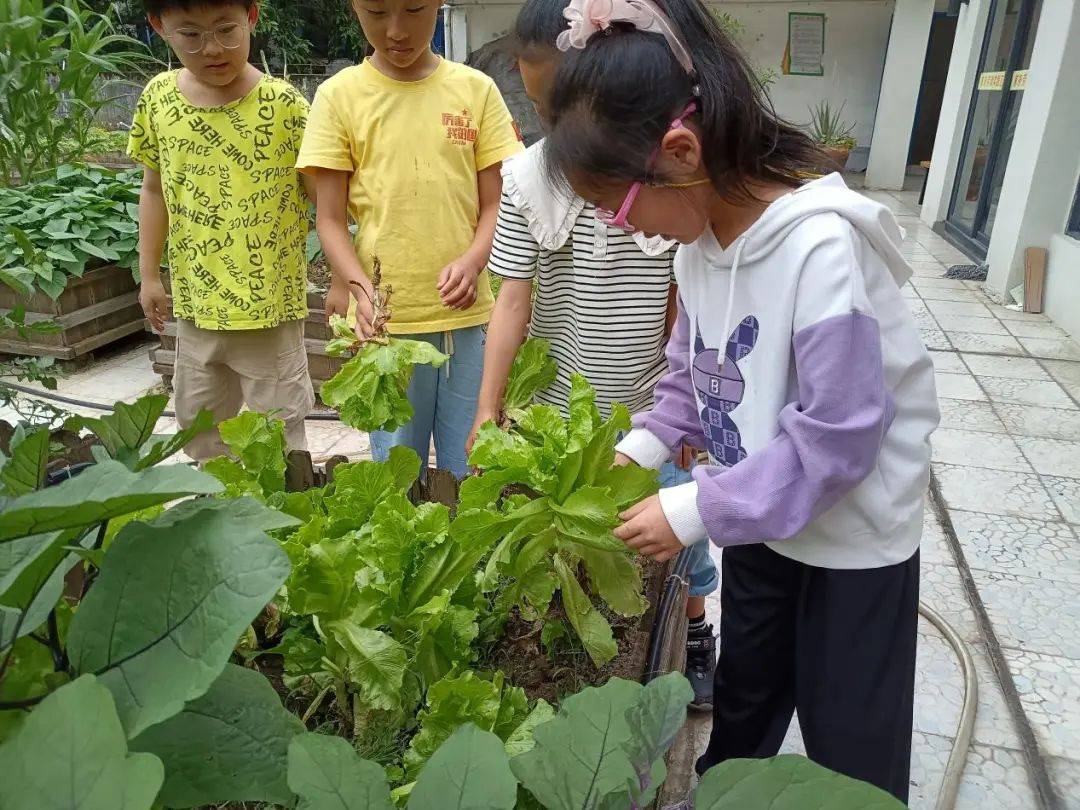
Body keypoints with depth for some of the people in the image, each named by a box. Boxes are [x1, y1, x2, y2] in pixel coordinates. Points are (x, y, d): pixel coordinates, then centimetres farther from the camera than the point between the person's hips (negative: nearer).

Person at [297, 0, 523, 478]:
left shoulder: (476, 89, 4)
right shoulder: (340, 95, 2)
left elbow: (494, 204, 5)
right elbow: (330, 218, 1)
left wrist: (472, 261, -15)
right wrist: (359, 286, -16)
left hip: (466, 314, 1)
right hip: (385, 320, -1)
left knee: (469, 470, 10)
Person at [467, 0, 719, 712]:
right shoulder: (529, 177, -8)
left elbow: (683, 301, -5)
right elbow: (515, 300, -7)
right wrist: (487, 409, -9)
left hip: (650, 411, 0)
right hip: (557, 411, 1)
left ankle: (695, 634, 42)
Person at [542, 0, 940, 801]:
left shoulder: (821, 248, -31)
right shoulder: (699, 241, -6)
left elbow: (837, 436, -29)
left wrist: (695, 511, -25)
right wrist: (643, 446, -9)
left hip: (854, 536, -6)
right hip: (759, 520, 7)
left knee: (848, 742, 15)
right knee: (742, 700, 27)